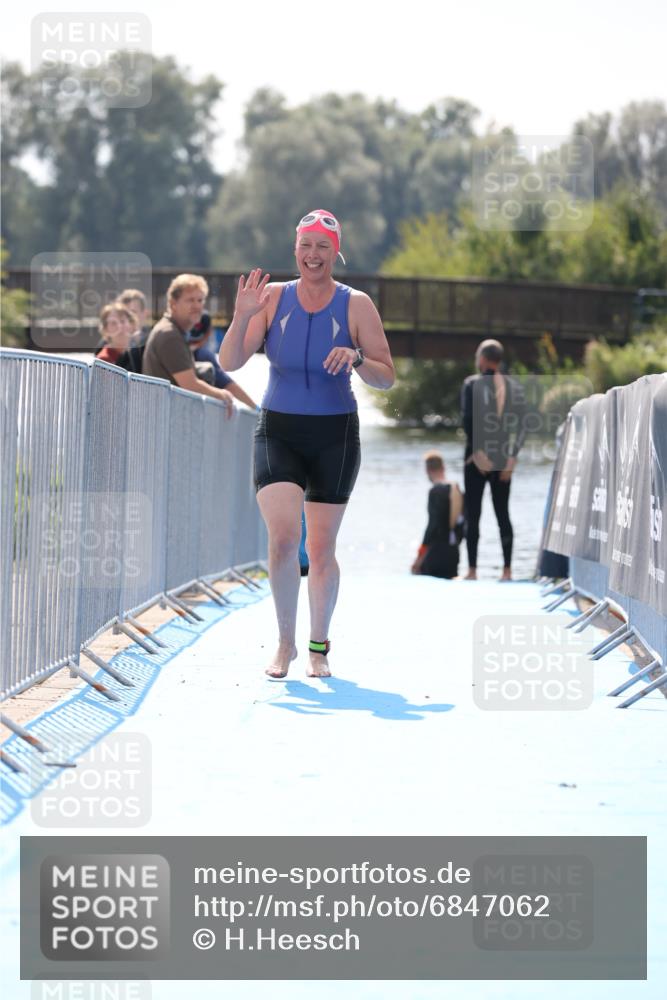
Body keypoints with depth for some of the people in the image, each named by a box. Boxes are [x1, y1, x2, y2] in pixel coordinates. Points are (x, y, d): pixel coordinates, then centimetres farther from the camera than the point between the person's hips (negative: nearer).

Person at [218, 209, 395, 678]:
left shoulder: (356, 305, -4)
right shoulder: (274, 297, -2)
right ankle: (285, 643, 0)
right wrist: (242, 318, -23)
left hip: (335, 437, 0)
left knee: (321, 550, 4)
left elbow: (387, 377, -3)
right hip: (278, 432, 0)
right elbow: (230, 362, -6)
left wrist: (356, 358, -23)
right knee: (283, 537, -17)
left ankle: (319, 648, 23)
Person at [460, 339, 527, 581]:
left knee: (472, 515, 2)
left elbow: (468, 420, -15)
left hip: (478, 458, -3)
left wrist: (478, 451, -12)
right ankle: (507, 569, 5)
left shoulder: (472, 384, -6)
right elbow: (522, 425, 0)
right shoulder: (515, 386, 4)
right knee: (503, 513, 10)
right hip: (504, 458, 4)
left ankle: (472, 570, -2)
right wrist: (511, 456, -1)